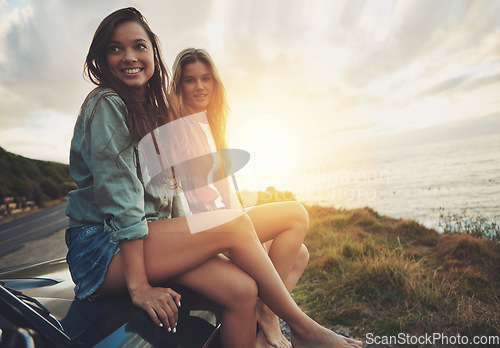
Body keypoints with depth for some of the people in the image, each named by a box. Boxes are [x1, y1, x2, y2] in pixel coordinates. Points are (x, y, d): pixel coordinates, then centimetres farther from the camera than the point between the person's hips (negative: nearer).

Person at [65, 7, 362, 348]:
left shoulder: (155, 110, 16)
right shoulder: (106, 105, -9)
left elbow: (171, 187, 14)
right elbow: (117, 195, -18)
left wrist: (190, 240, 5)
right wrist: (139, 286, -20)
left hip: (149, 237, 7)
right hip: (102, 246, -7)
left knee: (242, 289, -17)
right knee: (237, 223, -22)